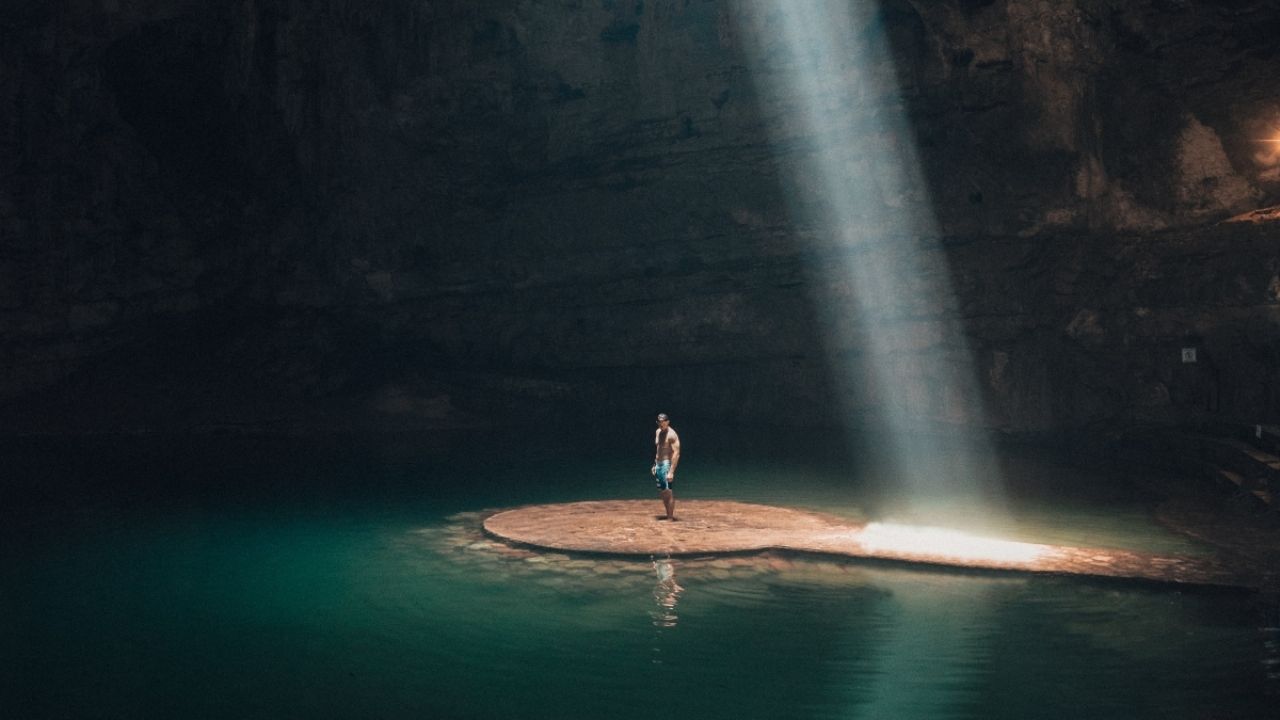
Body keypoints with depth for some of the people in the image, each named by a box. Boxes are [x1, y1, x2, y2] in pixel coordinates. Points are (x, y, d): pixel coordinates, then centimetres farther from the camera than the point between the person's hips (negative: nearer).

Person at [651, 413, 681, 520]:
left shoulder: (671, 434, -15)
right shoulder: (658, 432, 12)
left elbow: (676, 454, -20)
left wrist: (671, 471, -26)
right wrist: (655, 465, 20)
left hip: (667, 464, -9)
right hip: (659, 464, 9)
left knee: (668, 491, -11)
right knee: (662, 491, 11)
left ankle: (671, 516, -7)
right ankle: (668, 515, 20)